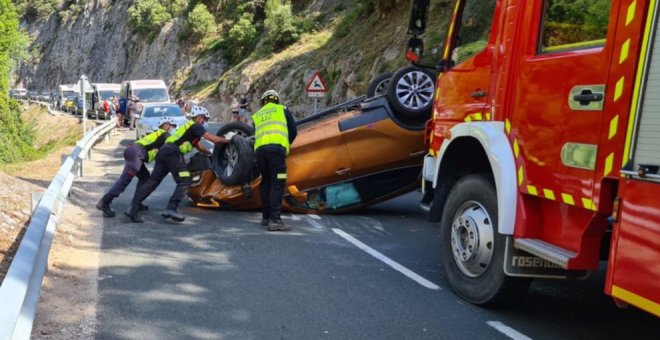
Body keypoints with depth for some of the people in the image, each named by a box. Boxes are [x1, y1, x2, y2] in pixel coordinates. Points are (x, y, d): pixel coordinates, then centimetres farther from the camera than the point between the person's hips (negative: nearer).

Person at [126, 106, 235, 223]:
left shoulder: (189, 126, 32)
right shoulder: (196, 126, 3)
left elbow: (200, 147, 38)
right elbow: (213, 139, -2)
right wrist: (227, 140, 11)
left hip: (164, 151, 9)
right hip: (173, 153, -9)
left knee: (152, 181, 3)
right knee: (184, 182, -6)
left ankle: (134, 208, -3)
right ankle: (171, 209, -18)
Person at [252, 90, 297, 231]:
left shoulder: (256, 115, 27)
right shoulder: (283, 109, 18)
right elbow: (293, 131, 15)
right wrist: (286, 144, 30)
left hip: (260, 149, 4)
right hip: (276, 148, -4)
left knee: (265, 183, 16)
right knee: (277, 184, -7)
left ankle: (266, 217, 19)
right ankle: (275, 219, -15)